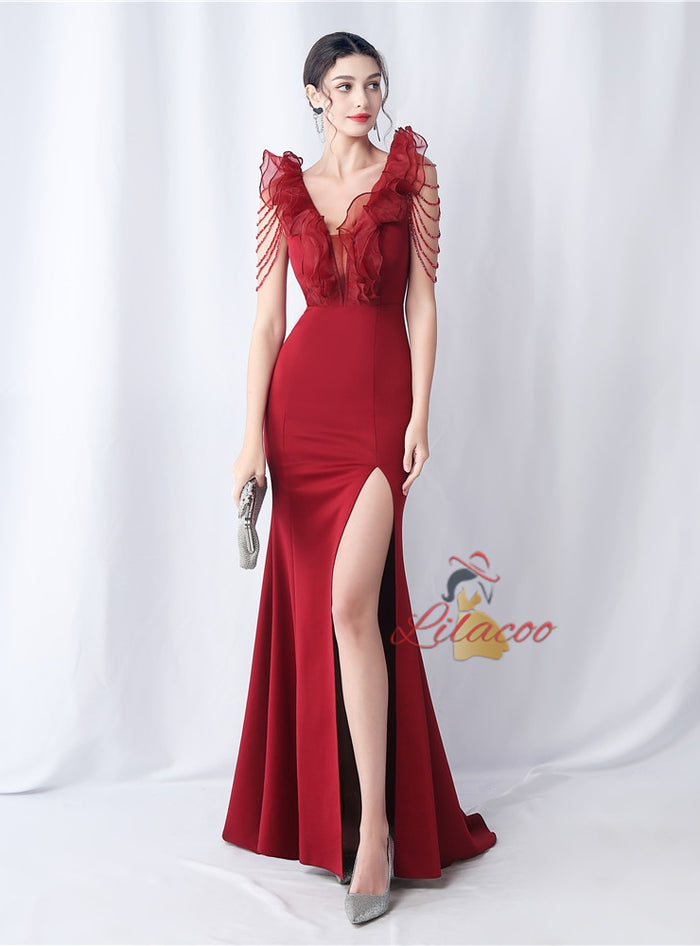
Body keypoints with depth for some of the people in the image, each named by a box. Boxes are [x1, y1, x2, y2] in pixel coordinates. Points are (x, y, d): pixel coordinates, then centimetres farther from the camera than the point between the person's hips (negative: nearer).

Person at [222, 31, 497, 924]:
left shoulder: (411, 173, 7)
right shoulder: (285, 188, 12)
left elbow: (422, 300, 3)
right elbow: (267, 317, 6)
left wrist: (420, 416, -7)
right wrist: (253, 433, -2)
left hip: (379, 398, -2)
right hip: (302, 398, 3)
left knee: (352, 601, -16)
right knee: (308, 601, 6)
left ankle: (376, 824, -7)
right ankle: (321, 805, 23)